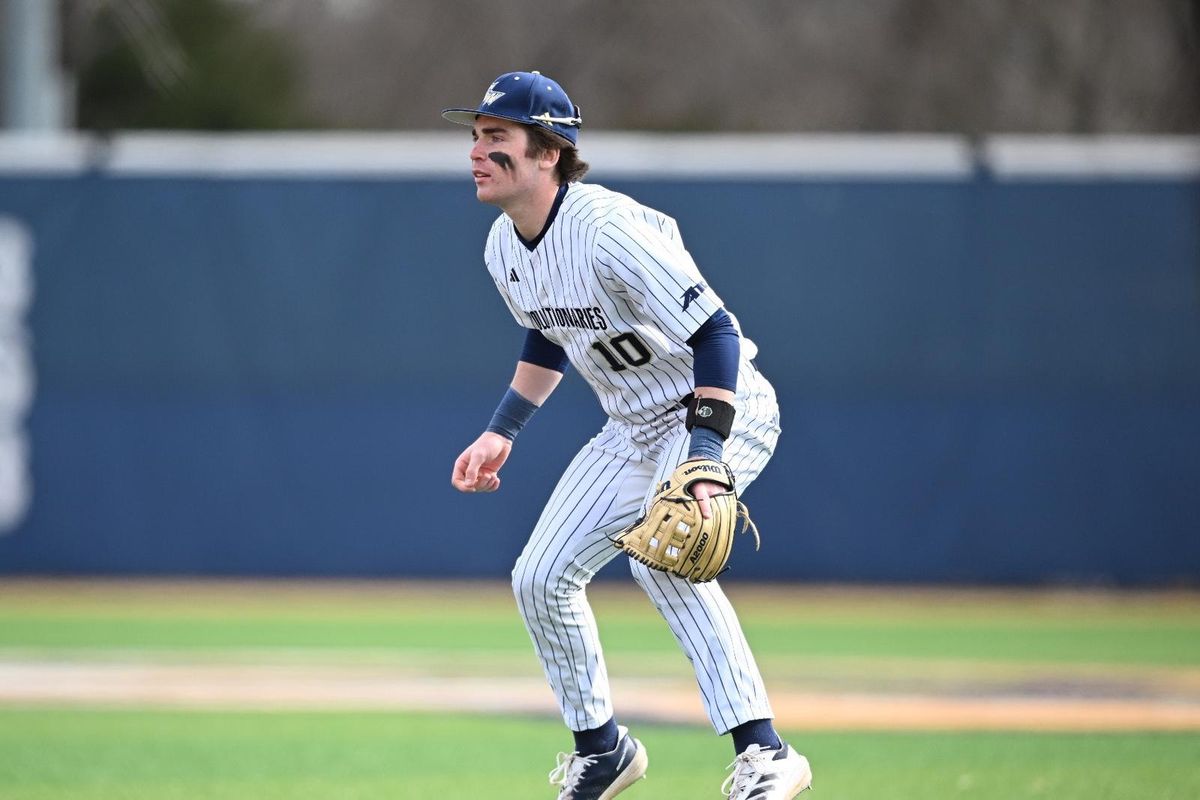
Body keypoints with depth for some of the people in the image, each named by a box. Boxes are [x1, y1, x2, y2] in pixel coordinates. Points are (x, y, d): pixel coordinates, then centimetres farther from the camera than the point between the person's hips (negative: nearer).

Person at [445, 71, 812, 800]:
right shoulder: (504, 247, 0)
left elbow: (716, 333, -31)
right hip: (636, 429, 9)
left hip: (724, 411, -9)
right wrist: (502, 431, 16)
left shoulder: (608, 231, -28)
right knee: (541, 578, 6)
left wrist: (704, 460, -39)